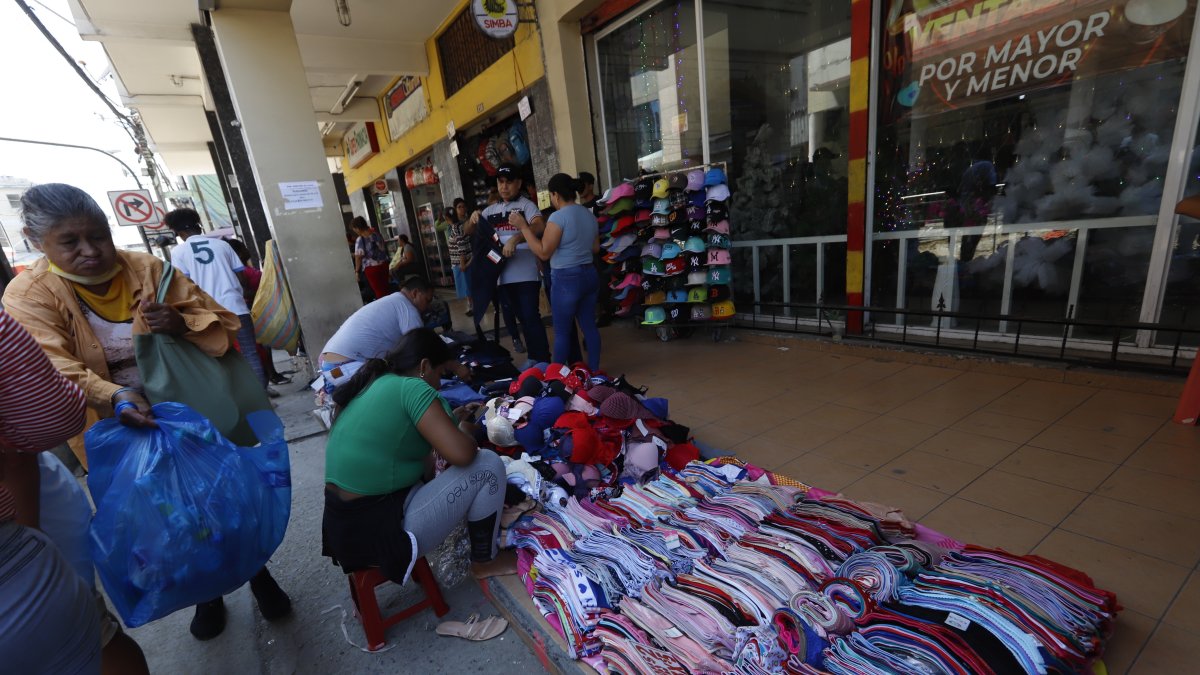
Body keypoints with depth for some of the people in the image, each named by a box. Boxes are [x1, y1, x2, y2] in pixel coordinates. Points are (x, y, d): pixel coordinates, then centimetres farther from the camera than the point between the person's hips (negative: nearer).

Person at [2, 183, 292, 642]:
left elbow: (223, 324, -7)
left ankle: (257, 573, 36)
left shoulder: (149, 269, -8)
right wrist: (115, 398, -43)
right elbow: (54, 372, -24)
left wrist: (182, 323, -29)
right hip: (118, 436, 0)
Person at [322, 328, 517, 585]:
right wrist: (466, 429, -1)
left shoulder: (371, 386, 11)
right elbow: (461, 454, -23)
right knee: (488, 465, -7)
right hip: (381, 533, -10)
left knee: (425, 452, 26)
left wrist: (450, 418, 20)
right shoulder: (411, 387, -16)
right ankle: (485, 561, 11)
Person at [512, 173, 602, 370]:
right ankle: (594, 370, 21)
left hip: (566, 279, -8)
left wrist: (523, 227, -11)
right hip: (589, 275, 8)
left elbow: (543, 252, -15)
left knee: (562, 332, 3)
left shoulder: (558, 216, -15)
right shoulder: (589, 215, 9)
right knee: (589, 326, 13)